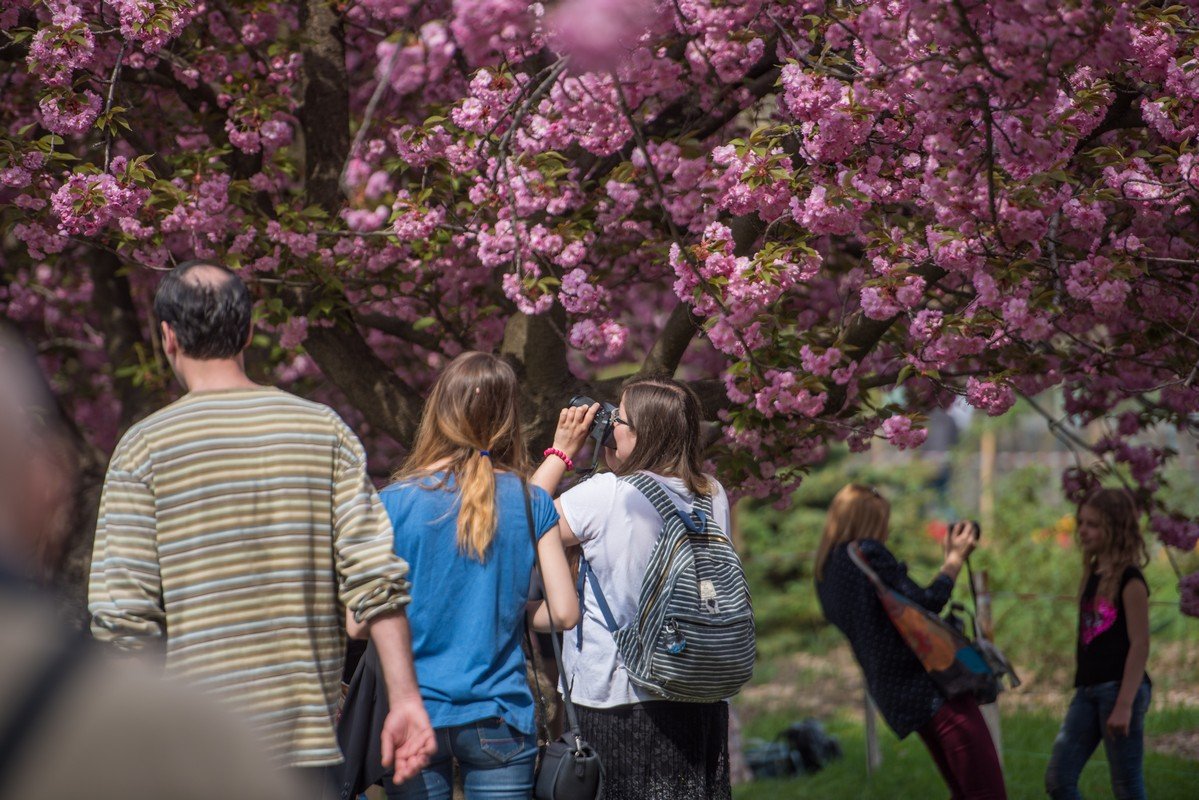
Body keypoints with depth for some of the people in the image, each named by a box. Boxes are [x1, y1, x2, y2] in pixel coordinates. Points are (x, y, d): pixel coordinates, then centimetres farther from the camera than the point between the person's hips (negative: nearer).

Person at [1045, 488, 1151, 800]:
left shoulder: (1129, 580, -9)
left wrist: (1124, 704, -19)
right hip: (1087, 691, 8)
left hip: (1120, 688, -8)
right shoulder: (1093, 576, 14)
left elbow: (1140, 645, -14)